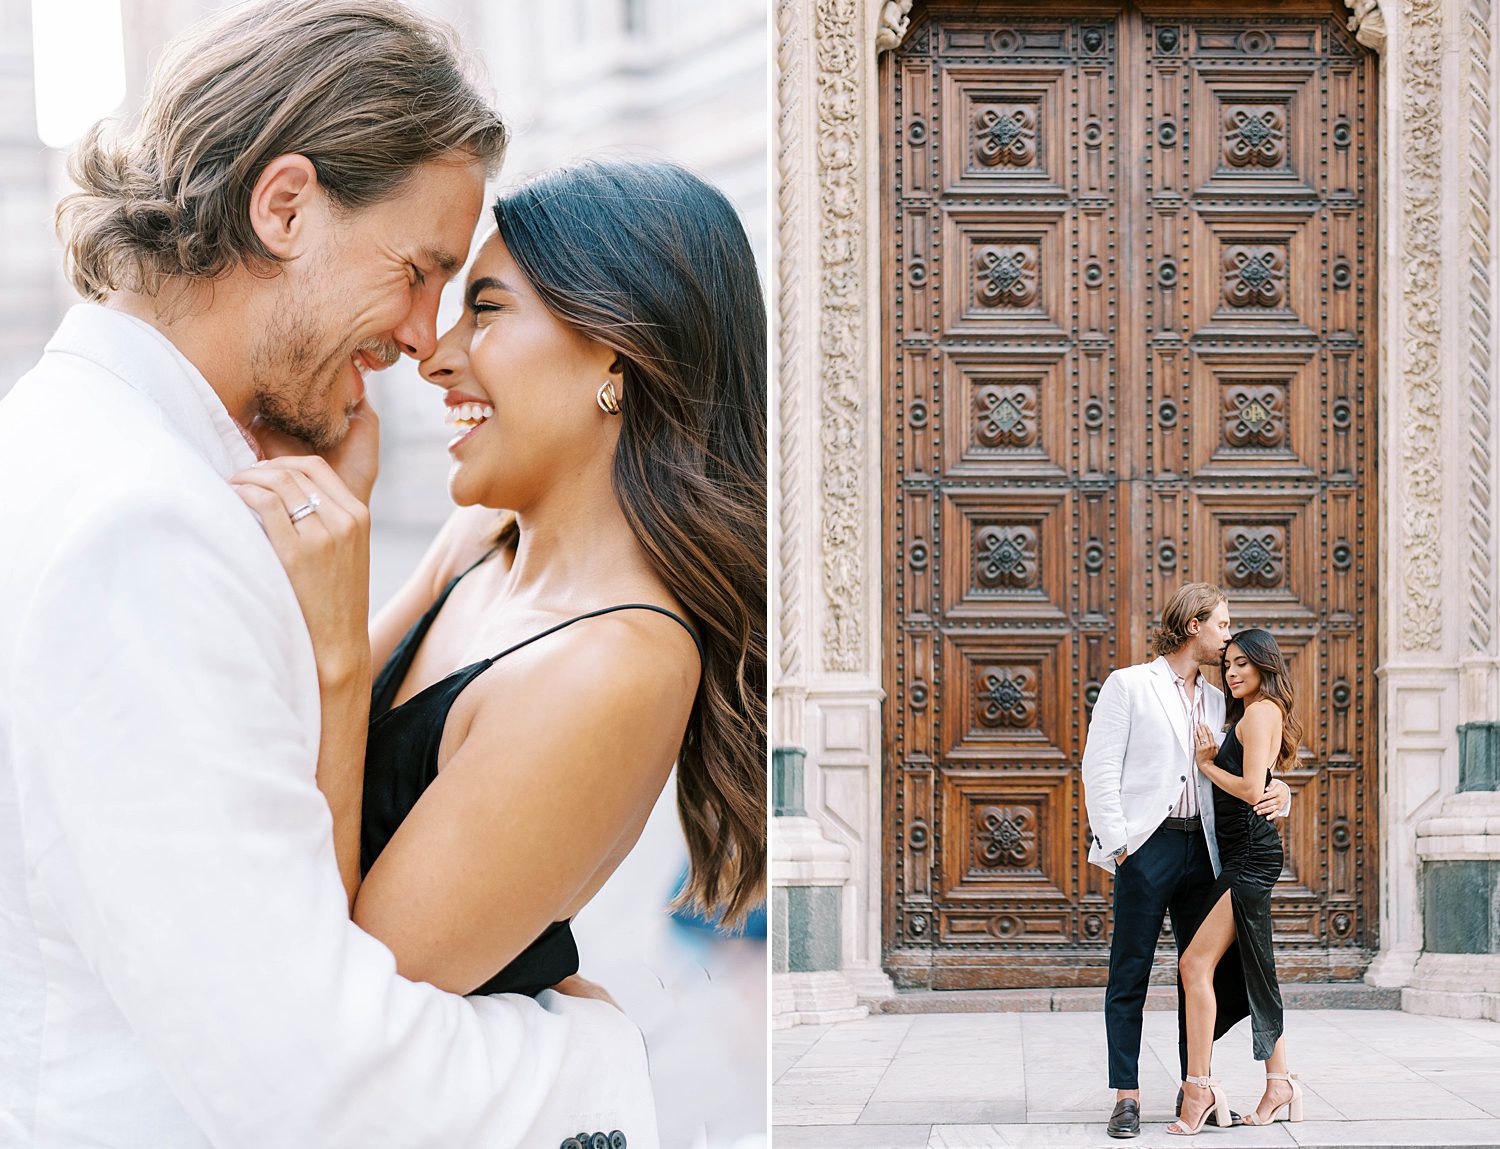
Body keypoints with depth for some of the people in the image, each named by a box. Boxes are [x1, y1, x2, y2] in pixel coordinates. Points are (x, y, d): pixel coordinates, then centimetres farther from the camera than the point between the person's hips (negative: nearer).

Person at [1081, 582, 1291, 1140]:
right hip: (1147, 846, -5)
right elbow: (1099, 770, -4)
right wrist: (1117, 842, -12)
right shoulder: (1128, 686, 1)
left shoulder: (1216, 701, 17)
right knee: (1130, 975, -2)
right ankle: (1126, 1098, 1)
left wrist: (1275, 789, -3)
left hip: (1200, 848, 6)